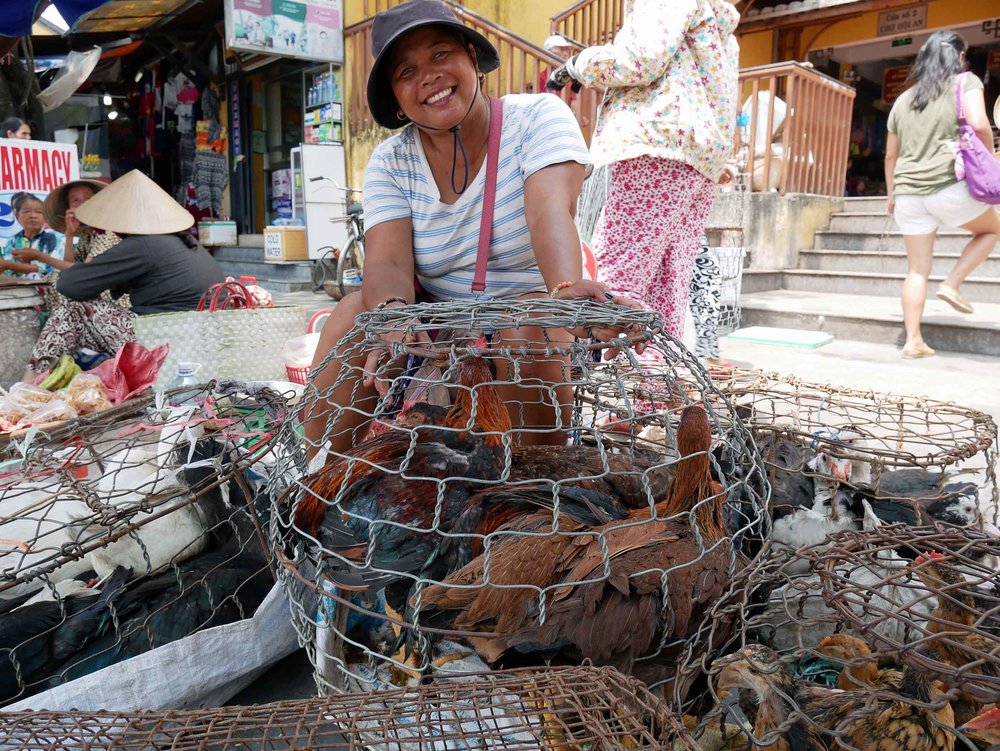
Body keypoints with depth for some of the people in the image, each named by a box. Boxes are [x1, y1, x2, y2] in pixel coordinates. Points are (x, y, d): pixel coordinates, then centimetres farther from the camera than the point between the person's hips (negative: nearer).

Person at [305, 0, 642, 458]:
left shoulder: (537, 118, -11)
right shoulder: (391, 162, -4)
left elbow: (550, 211, -30)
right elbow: (387, 262, -18)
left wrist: (568, 291, -52)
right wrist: (393, 314, -43)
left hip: (527, 301, -2)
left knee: (530, 322, -35)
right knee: (355, 312, -23)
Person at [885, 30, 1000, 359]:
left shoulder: (903, 99, 18)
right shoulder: (966, 82, 3)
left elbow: (890, 155, 20)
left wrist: (891, 195, 30)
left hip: (909, 193, 4)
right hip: (950, 187, -4)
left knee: (917, 270, 8)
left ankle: (913, 341, 4)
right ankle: (952, 284, 8)